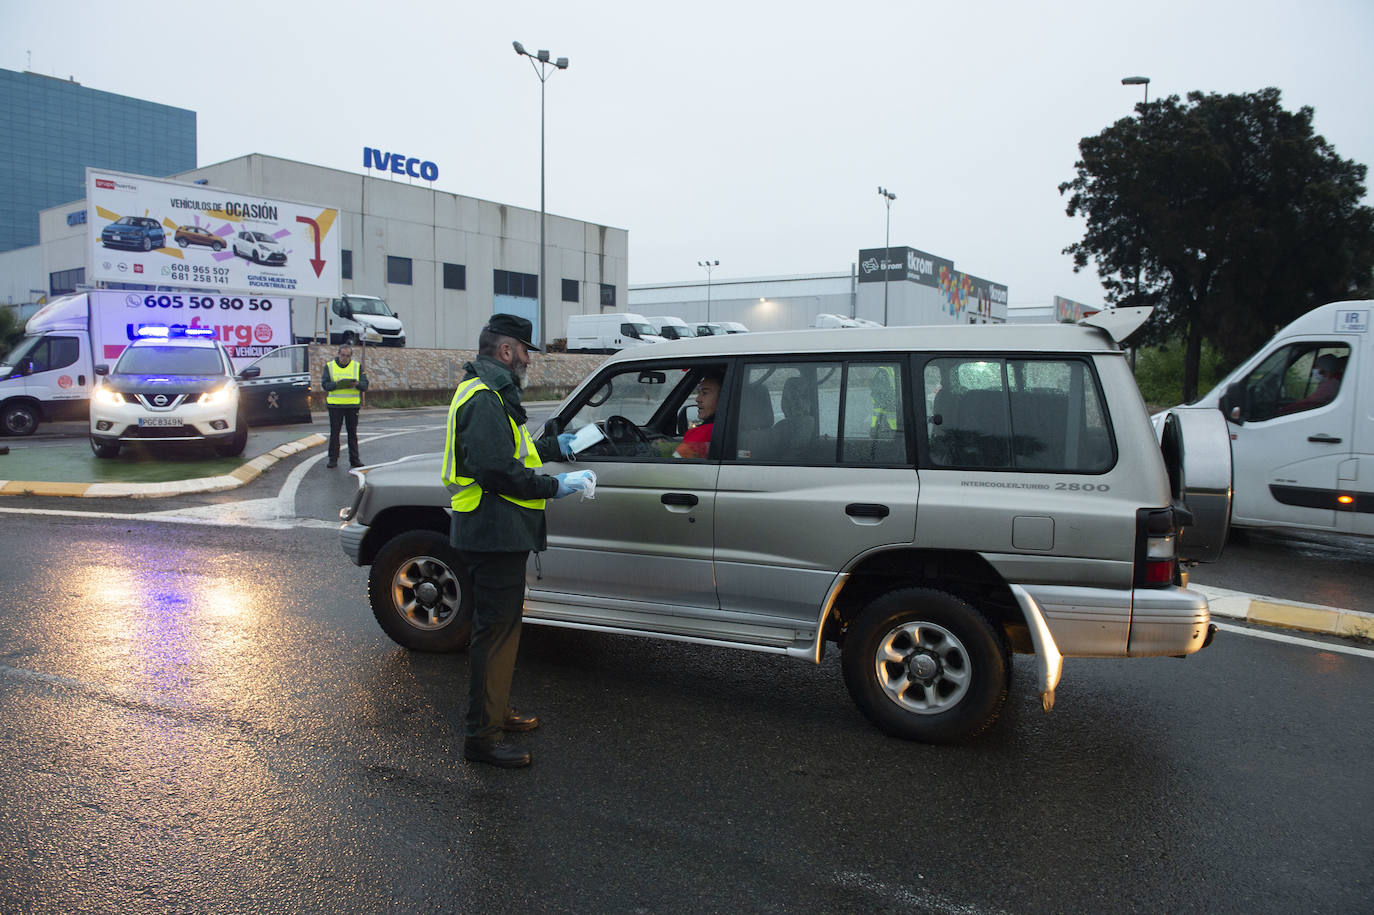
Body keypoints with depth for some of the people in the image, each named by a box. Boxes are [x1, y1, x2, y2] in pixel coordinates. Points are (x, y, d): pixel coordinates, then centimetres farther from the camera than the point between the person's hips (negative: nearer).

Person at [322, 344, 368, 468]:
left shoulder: (357, 367, 8)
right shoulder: (329, 366, 5)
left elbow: (365, 385, 2)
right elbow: (325, 384, -4)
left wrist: (356, 384, -20)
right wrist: (336, 384, -22)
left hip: (353, 405, 1)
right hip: (335, 405, -1)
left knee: (352, 433, 5)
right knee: (334, 432, 1)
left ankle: (354, 459, 11)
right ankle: (333, 459, 8)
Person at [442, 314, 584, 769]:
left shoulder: (488, 392, 18)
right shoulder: (483, 397, -17)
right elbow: (497, 469, -25)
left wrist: (555, 447, 27)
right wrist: (553, 486, -18)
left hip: (491, 535, 11)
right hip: (494, 535, -11)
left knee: (499, 626, 20)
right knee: (495, 631, -5)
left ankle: (496, 711, 33)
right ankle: (481, 735, 3)